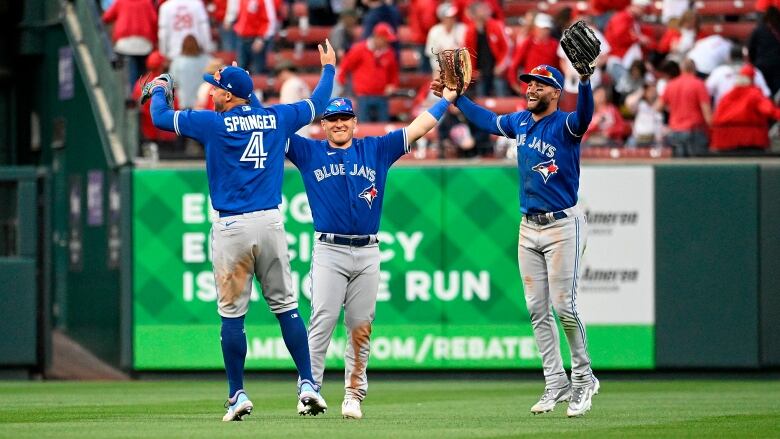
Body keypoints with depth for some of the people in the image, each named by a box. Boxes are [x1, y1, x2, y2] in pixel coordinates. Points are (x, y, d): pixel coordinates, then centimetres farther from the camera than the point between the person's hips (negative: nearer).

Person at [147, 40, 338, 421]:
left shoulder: (214, 123, -4)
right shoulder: (276, 117, 6)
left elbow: (160, 117, 3)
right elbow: (318, 103, 22)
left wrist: (158, 89, 24)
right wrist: (328, 68, 40)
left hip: (232, 228, -3)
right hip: (271, 223, 3)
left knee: (232, 314, 1)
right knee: (285, 307, 7)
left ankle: (238, 395, 2)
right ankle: (308, 385, 1)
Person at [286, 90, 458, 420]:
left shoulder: (376, 150, 13)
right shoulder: (309, 152, 10)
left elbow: (417, 129, 16)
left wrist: (446, 99, 17)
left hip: (368, 253, 2)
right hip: (329, 252, -2)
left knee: (361, 329, 3)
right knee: (322, 323, -11)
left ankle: (354, 395, 6)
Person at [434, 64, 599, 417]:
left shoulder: (565, 126, -12)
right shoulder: (521, 122, 10)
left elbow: (584, 116, -34)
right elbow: (488, 121, 28)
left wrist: (585, 80, -51)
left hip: (562, 225, -7)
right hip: (529, 227, 7)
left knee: (564, 307, -10)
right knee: (537, 310, 5)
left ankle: (583, 378, 7)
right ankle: (555, 385, 9)